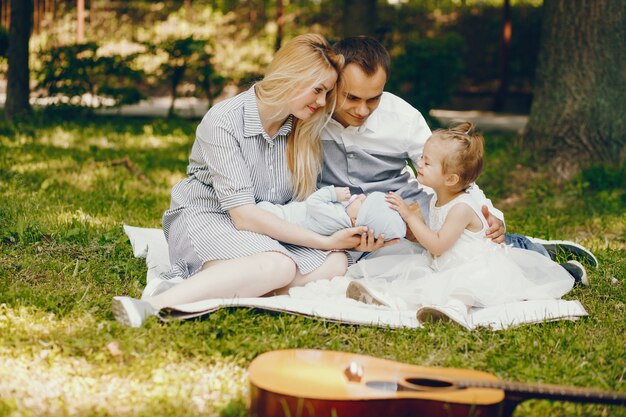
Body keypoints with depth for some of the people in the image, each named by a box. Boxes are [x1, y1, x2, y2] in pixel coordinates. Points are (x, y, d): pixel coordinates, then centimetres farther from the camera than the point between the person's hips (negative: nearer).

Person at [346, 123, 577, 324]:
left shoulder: (461, 208, -18)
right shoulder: (436, 200, 9)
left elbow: (437, 245, -21)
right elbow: (425, 239, 18)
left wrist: (409, 215, -17)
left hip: (477, 266, -9)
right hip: (442, 267, 9)